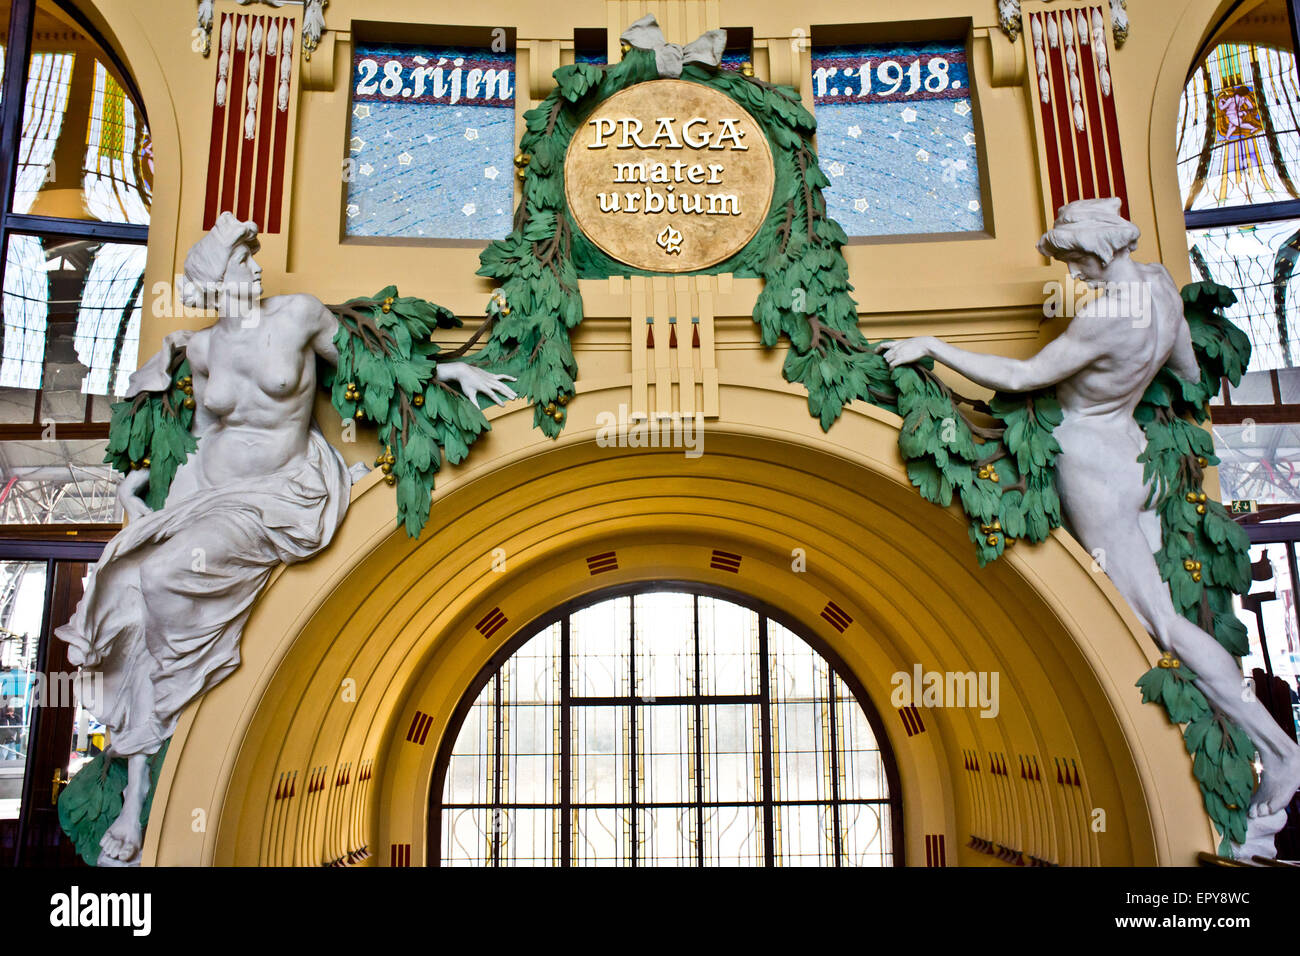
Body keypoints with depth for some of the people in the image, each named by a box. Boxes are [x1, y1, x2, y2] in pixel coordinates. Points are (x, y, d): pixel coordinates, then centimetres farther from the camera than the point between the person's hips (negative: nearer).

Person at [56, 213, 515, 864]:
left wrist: (454, 369, 7)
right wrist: (137, 479, 18)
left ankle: (166, 716, -3)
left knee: (163, 573, -28)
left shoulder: (299, 314, -2)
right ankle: (135, 795, -7)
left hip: (279, 497, -4)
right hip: (208, 492, 4)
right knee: (129, 595, -15)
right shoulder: (201, 348, 10)